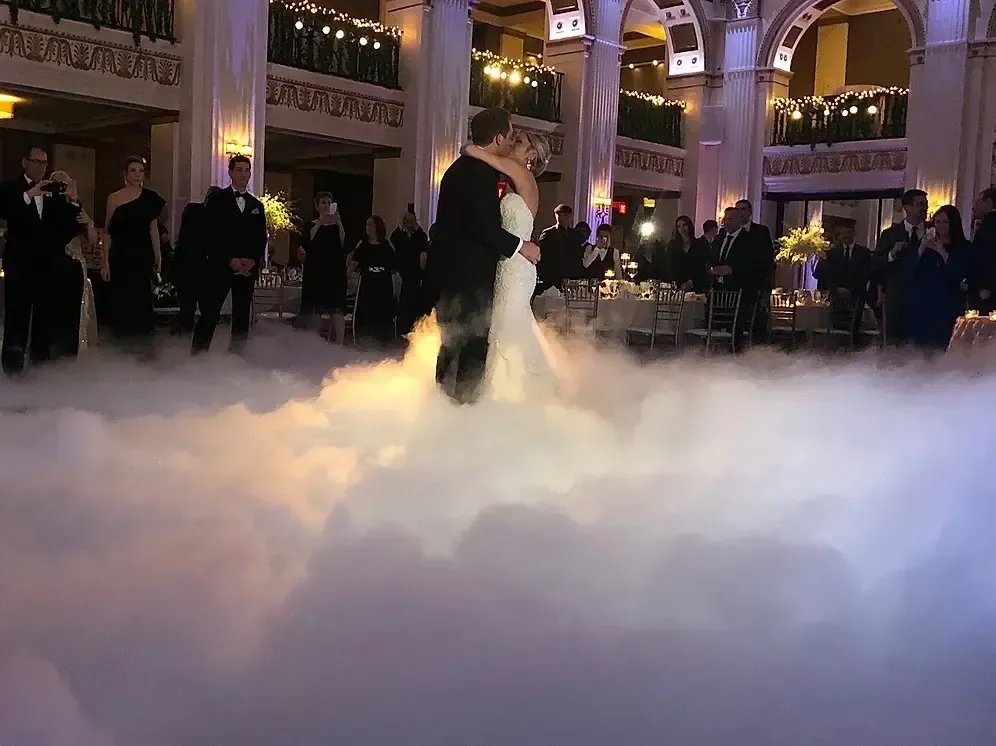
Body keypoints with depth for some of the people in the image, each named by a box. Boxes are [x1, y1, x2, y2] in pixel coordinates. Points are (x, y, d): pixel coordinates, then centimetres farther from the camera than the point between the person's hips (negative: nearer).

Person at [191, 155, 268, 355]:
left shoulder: (257, 205, 17)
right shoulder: (217, 199, 5)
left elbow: (261, 239, 13)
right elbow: (212, 234, -4)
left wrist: (253, 260, -5)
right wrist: (230, 260, -12)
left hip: (248, 269, 4)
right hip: (219, 266, -4)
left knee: (242, 317, 3)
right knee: (209, 315, -8)